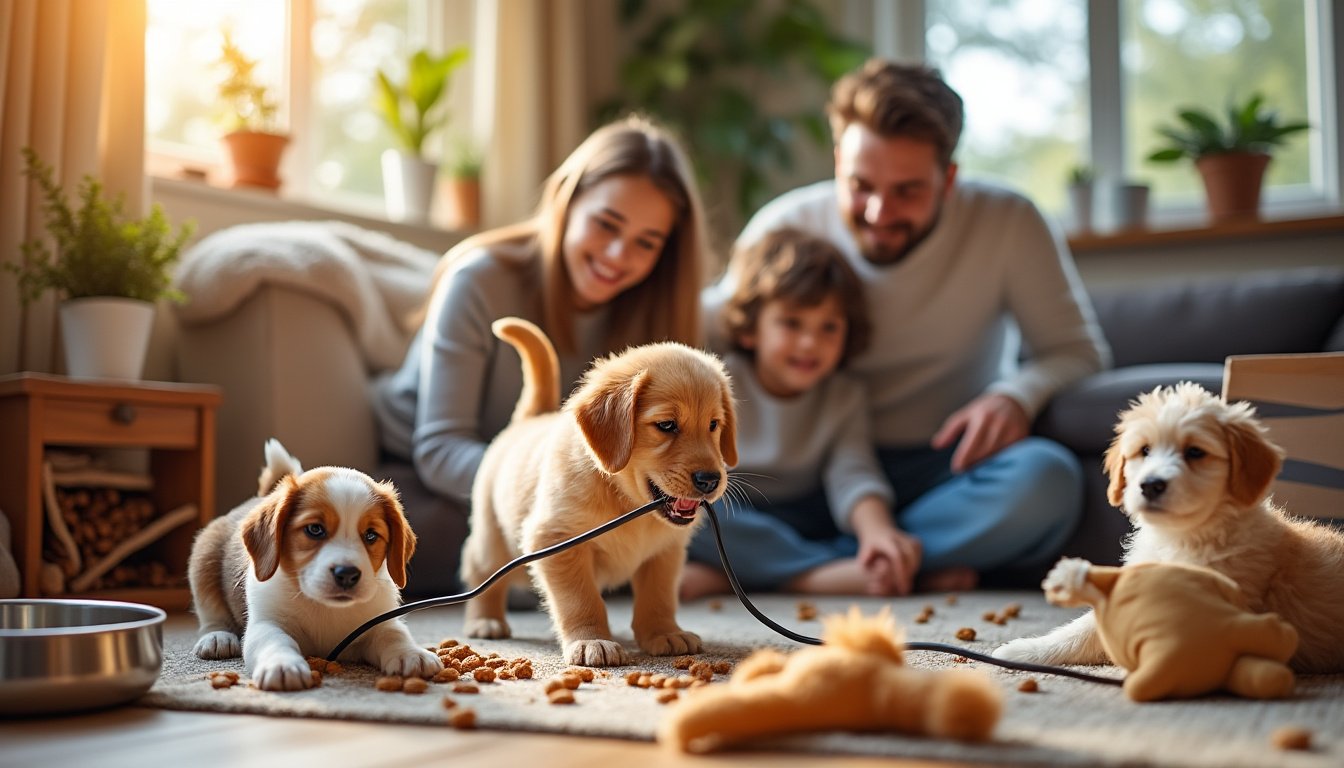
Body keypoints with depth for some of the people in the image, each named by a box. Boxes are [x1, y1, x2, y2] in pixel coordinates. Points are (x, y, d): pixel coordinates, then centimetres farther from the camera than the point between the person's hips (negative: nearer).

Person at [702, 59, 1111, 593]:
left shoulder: (1008, 225, -7)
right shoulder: (784, 228, -5)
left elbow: (1077, 351, -1)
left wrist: (1019, 394, -24)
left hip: (947, 469, 0)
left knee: (1046, 479, -35)